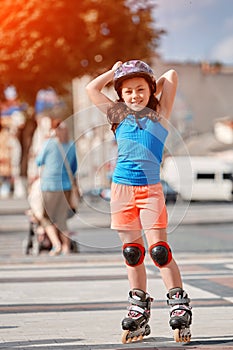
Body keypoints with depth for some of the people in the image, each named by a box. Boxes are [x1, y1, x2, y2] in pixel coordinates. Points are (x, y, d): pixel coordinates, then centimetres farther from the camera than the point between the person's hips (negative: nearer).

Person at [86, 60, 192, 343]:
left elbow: (171, 76, 6)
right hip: (122, 189, 3)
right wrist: (114, 71, 20)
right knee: (132, 253, 7)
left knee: (159, 250, -11)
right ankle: (138, 312, 14)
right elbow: (92, 89, 15)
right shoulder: (119, 115, 12)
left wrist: (152, 89, 20)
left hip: (151, 189, -3)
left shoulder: (159, 115, 7)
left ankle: (180, 309, -7)